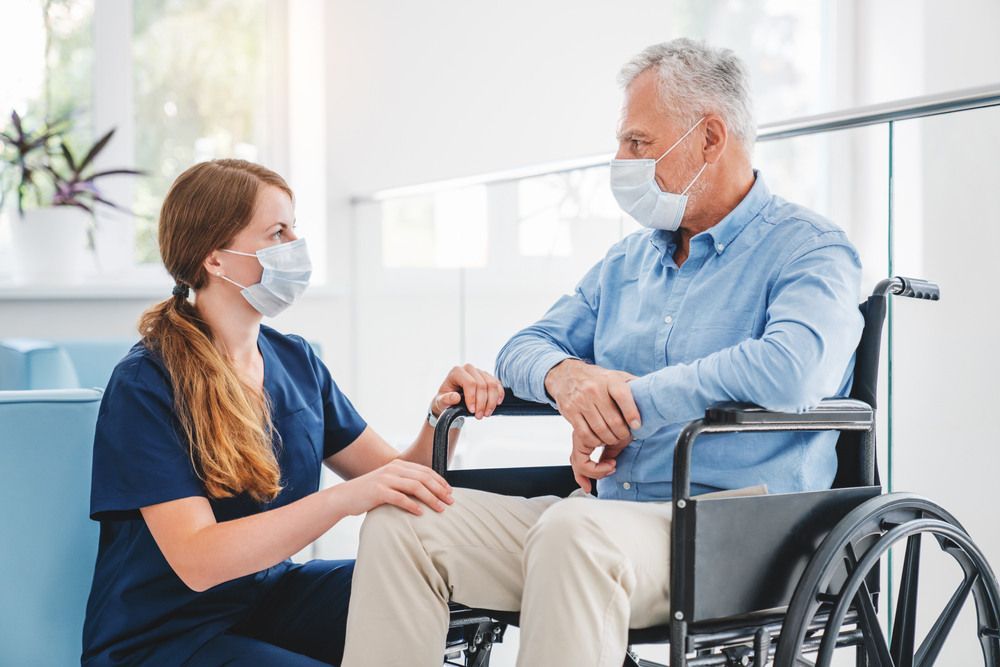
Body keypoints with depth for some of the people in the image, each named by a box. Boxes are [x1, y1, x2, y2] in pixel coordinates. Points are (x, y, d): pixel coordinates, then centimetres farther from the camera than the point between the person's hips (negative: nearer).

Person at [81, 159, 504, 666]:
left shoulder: (296, 361, 6)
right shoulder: (144, 385, -16)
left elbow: (394, 476, 6)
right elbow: (197, 562, -26)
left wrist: (443, 417, -15)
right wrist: (342, 499, -37)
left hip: (271, 595, 7)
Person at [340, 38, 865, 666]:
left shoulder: (811, 250, -3)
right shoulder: (629, 260, 22)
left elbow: (791, 368, -24)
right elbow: (523, 347, 23)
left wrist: (630, 402, -14)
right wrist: (566, 375, -4)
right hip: (604, 512, 7)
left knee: (574, 531, -39)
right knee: (399, 523, -12)